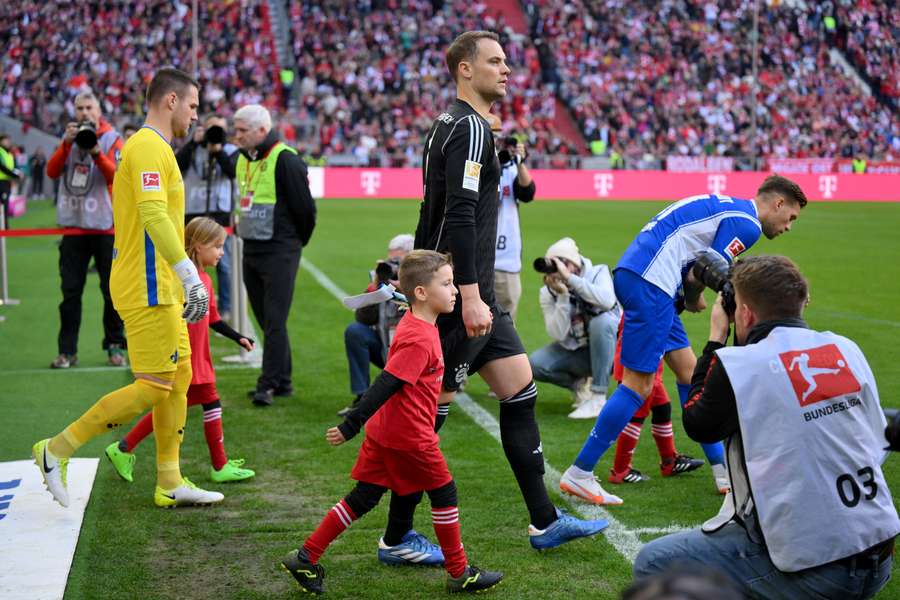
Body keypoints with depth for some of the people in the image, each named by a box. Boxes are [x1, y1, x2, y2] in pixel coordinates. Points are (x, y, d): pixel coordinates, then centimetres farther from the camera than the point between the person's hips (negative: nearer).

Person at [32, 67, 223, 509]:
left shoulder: (147, 147, 19)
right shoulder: (150, 147, -14)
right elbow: (154, 216, -26)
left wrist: (181, 280, 22)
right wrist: (191, 277, -28)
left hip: (157, 288, 11)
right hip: (149, 289, -11)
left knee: (180, 376, 11)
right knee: (154, 386, -7)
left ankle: (170, 484, 17)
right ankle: (57, 450, 0)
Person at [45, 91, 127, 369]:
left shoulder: (112, 139, 1)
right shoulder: (68, 138, 11)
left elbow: (118, 176, -14)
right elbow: (52, 172, -2)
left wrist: (97, 153, -28)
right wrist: (67, 144, -14)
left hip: (106, 226, -3)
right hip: (74, 226, 3)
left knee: (112, 291, 2)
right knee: (70, 291, 2)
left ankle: (115, 346, 12)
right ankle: (67, 350, 5)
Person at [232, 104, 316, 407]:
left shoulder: (285, 160, -15)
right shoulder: (243, 159, 11)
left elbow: (305, 208, -11)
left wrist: (295, 242, 1)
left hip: (279, 253, -8)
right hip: (250, 250, 8)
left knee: (275, 321, -8)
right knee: (266, 319, 11)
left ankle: (268, 384, -5)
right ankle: (282, 381, 19)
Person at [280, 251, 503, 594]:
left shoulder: (413, 325, 9)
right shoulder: (420, 340, -21)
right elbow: (386, 384, -25)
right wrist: (351, 427, -26)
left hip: (384, 433, 9)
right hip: (409, 437, -9)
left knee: (362, 499, 12)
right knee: (443, 494, 6)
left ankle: (305, 558, 14)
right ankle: (459, 573, 18)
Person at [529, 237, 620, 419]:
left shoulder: (598, 273, -15)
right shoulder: (548, 293, -9)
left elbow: (608, 301, -39)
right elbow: (559, 335, -20)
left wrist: (569, 278, -40)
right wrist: (562, 295, -29)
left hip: (610, 348, -3)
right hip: (576, 352, 3)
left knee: (601, 320, -35)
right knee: (535, 364, -21)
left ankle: (598, 397, -27)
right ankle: (579, 384, 8)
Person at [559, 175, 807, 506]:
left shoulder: (727, 207, 24)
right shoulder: (746, 223, -6)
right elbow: (700, 276, -7)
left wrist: (692, 297, 8)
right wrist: (694, 301, 12)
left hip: (632, 273, 11)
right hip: (649, 283, -11)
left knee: (689, 372, 15)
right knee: (638, 385, -6)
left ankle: (723, 470, 23)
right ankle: (579, 474, -2)